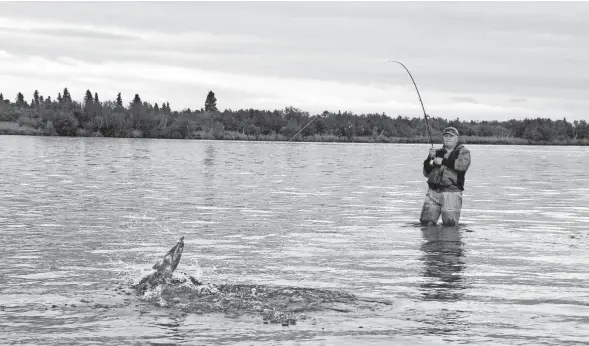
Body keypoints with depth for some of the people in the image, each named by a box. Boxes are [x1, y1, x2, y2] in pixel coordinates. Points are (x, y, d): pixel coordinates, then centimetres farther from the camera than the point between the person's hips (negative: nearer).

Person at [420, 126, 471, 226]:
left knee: (449, 224, -9)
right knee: (426, 222, -4)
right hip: (433, 191, 4)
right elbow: (426, 173, 16)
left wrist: (443, 161, -12)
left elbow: (462, 164, -15)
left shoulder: (463, 152, 8)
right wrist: (430, 158, -1)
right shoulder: (438, 153, 21)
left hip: (451, 192, -4)